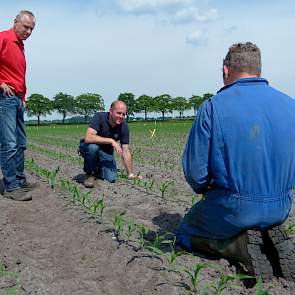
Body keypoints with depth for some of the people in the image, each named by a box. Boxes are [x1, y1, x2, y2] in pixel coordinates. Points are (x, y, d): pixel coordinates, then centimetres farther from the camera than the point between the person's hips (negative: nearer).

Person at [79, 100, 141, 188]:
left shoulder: (124, 127, -14)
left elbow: (125, 151, -11)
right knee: (93, 146, -39)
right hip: (88, 148, -3)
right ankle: (90, 174, -12)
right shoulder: (100, 117, -26)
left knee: (111, 179, -16)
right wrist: (111, 141, -40)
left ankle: (98, 169, 18)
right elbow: (88, 138, -39)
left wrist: (130, 175, -15)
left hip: (106, 152, 4)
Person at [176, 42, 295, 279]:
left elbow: (195, 169, -12)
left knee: (184, 234, 22)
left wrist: (206, 190, 9)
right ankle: (271, 238, 5)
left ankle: (240, 245, -3)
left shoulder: (213, 107, -14)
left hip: (233, 209, -5)